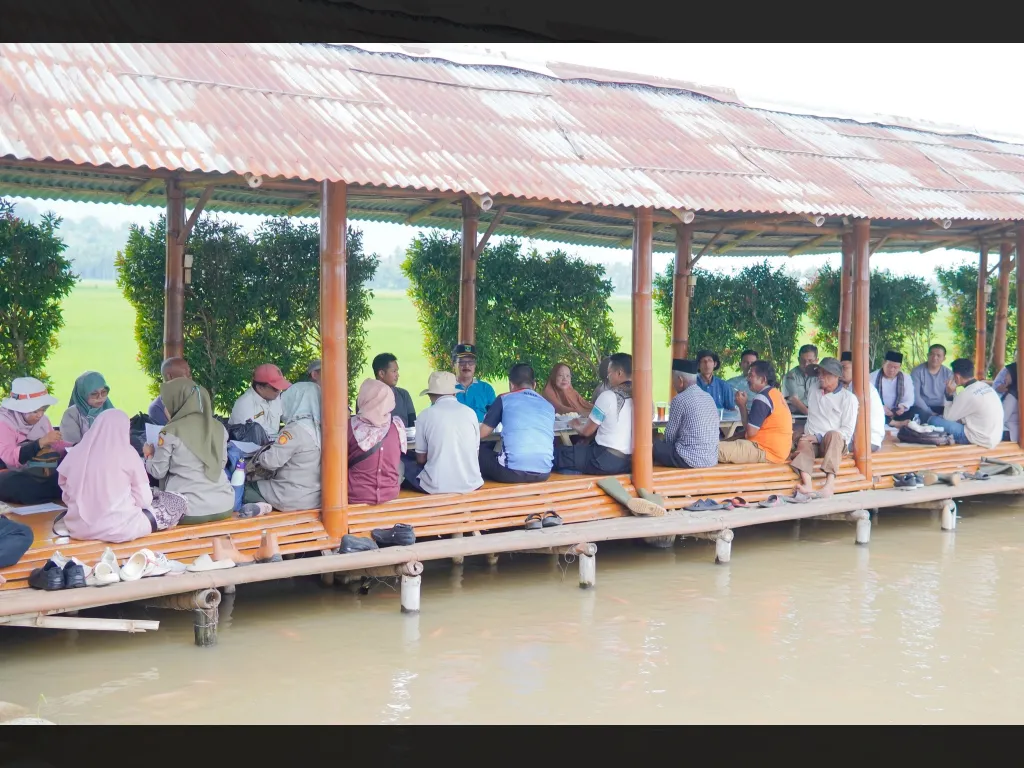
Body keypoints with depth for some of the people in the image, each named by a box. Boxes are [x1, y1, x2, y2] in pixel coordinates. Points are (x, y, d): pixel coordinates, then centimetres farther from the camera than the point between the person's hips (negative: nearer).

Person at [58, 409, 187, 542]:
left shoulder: (76, 453, 1)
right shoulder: (127, 453, -10)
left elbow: (67, 496, 8)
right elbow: (144, 500, -7)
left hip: (78, 527, 6)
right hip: (118, 528, -5)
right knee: (179, 501, 12)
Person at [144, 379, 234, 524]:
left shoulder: (170, 432, -7)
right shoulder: (218, 427, 7)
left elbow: (158, 472, 2)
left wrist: (149, 455, 22)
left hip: (192, 510, -4)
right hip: (224, 506, 4)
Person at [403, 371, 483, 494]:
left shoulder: (426, 415, -4)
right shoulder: (470, 412, 3)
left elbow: (421, 459, 5)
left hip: (437, 486, -3)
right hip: (471, 484, 3)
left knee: (403, 462, 21)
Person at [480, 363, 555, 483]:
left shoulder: (504, 399, 7)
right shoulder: (549, 406, 18)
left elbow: (482, 433, 13)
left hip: (512, 472, -4)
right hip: (543, 473, 4)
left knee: (479, 451, 23)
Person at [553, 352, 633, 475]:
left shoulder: (608, 396, -12)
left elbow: (586, 431, -2)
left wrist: (575, 424, 20)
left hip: (606, 461, -8)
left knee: (556, 453, 1)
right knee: (580, 447, 29)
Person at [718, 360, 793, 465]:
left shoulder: (762, 398, -17)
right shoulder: (775, 394, 14)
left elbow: (750, 432, -16)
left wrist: (742, 405, -6)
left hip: (767, 451, -11)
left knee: (716, 449, -23)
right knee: (725, 444, 23)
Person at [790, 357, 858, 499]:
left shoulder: (848, 398, -1)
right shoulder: (813, 388, 15)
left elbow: (847, 430, -9)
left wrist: (819, 437, -15)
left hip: (836, 442, -3)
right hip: (813, 440, 3)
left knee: (833, 434, -38)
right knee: (803, 443, -33)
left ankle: (830, 483, -54)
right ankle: (807, 485, -58)